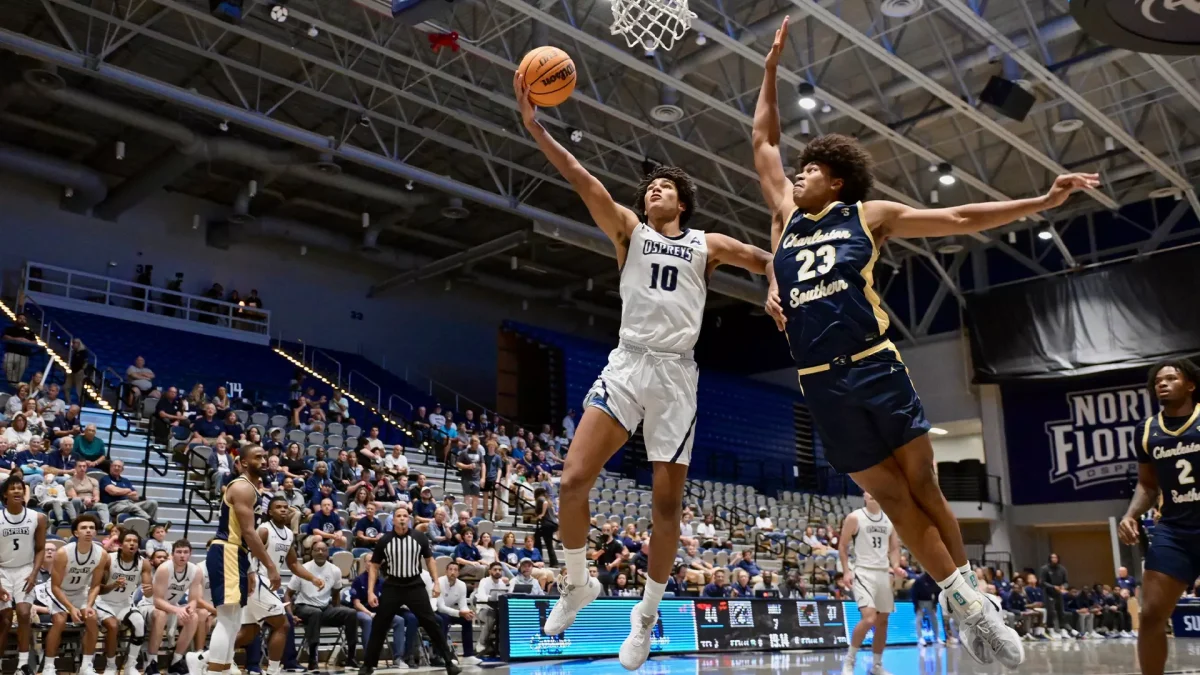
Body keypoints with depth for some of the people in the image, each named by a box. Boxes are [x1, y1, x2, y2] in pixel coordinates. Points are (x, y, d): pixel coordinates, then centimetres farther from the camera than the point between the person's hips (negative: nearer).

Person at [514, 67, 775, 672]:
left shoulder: (707, 245, 13)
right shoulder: (629, 231, 11)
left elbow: (767, 263, 17)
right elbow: (584, 181, -1)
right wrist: (535, 126, -12)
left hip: (675, 374, 0)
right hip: (626, 365, 0)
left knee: (667, 503, 3)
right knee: (573, 479, -14)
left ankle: (647, 613, 22)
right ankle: (578, 584, 12)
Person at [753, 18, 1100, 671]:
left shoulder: (870, 215, 7)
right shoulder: (786, 217, 14)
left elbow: (961, 219, 8)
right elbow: (763, 139, 20)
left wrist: (1042, 201, 4)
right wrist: (771, 66, 20)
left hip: (876, 367, -2)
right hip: (822, 384, 2)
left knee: (923, 487, 3)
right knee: (893, 497, 4)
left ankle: (972, 594, 14)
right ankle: (961, 601, 12)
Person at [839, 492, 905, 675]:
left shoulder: (890, 520, 9)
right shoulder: (854, 517, -5)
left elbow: (894, 548, 15)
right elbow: (842, 545, -2)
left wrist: (896, 566, -4)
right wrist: (846, 571, -11)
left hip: (884, 573, 6)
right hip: (863, 572, -6)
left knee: (882, 621, 10)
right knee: (869, 618, -21)